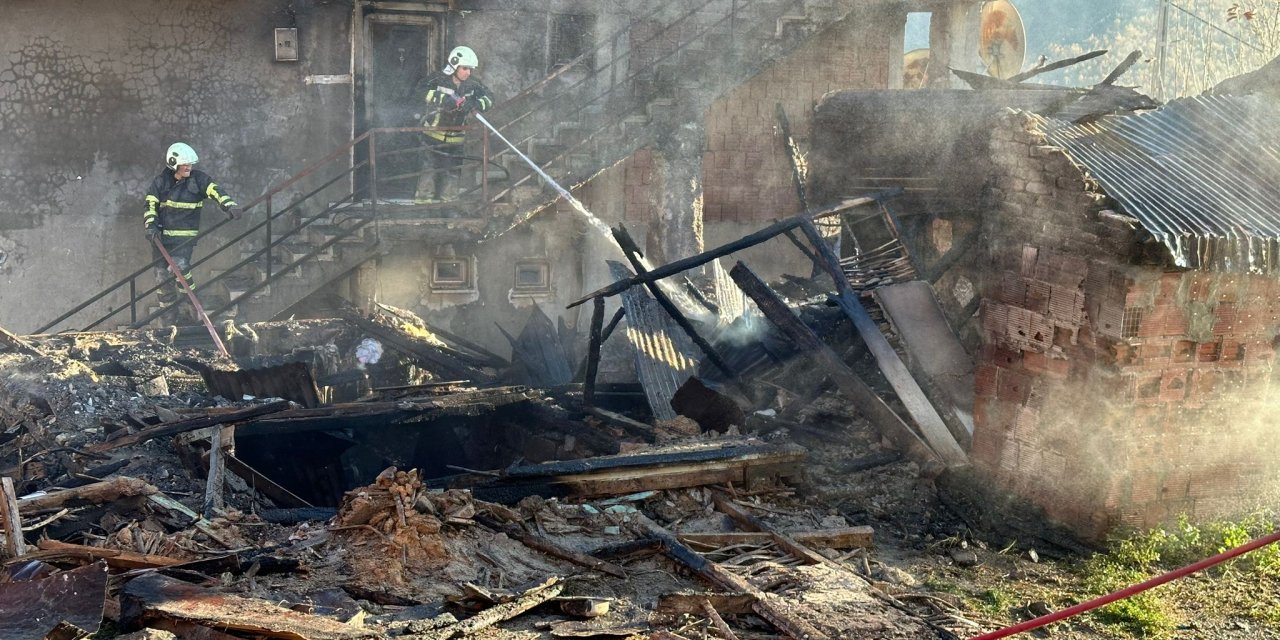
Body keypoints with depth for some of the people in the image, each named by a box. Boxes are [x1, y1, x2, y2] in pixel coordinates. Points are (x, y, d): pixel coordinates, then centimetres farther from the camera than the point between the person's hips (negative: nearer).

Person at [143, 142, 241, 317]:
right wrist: (151, 225, -12)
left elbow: (215, 191, -16)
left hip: (185, 236, -3)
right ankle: (167, 308, 24)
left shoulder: (198, 179, -2)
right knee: (162, 273, 5)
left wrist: (229, 205, -35)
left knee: (179, 267, -23)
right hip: (161, 235, 3)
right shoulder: (161, 181, 4)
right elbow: (150, 205, 4)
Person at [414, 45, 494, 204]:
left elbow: (488, 99, -5)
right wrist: (443, 99, -39)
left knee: (453, 171, 8)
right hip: (435, 133, -4)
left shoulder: (472, 85, 0)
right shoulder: (439, 79, -11)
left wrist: (475, 104, -27)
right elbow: (422, 89, -26)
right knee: (431, 167, -9)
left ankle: (447, 200, 20)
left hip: (456, 137, 4)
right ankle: (423, 198, -1)